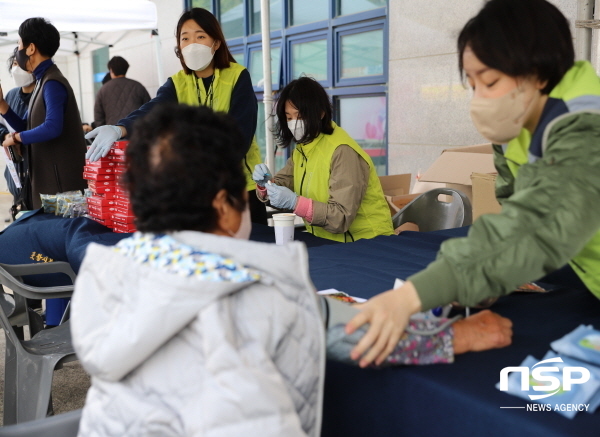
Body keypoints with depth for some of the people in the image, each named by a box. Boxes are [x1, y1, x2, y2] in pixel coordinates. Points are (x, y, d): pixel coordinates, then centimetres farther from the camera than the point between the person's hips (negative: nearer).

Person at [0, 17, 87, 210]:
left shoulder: (52, 83, -15)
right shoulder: (43, 81, 14)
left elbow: (52, 128, -30)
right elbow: (26, 127, 17)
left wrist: (16, 137, -16)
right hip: (47, 178, 9)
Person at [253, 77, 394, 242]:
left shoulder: (343, 152, -16)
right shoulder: (301, 148, 9)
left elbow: (341, 218, -21)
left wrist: (295, 202, -29)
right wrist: (265, 184, -10)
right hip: (325, 241, 7)